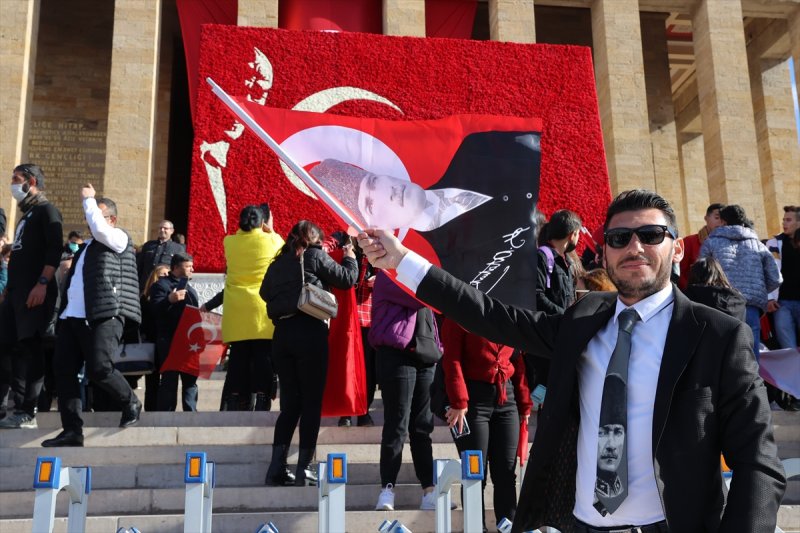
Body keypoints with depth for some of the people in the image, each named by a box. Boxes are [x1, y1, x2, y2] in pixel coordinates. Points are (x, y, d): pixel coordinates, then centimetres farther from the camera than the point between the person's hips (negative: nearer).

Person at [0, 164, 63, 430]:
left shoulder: (46, 210, -3)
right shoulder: (26, 214, 23)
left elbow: (54, 250, -15)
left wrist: (42, 284, -23)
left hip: (35, 290, -9)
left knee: (30, 348, -7)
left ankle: (27, 412, -4)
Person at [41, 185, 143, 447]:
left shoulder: (119, 239, 5)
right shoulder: (85, 246, 26)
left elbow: (99, 229, -15)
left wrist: (89, 199, -2)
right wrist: (63, 311, 17)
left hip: (104, 317, -8)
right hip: (72, 317, 8)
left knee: (99, 369, -17)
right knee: (63, 369, -1)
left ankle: (131, 403, 9)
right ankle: (72, 430, 2)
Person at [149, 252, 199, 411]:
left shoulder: (190, 289, 23)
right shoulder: (161, 284, -2)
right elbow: (155, 309, -14)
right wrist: (170, 300, -32)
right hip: (169, 341, -7)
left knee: (191, 378, 8)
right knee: (169, 380, -5)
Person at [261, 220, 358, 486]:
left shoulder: (278, 262, 16)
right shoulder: (315, 256, 1)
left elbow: (265, 292, 22)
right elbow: (346, 278, 4)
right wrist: (350, 257, 21)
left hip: (282, 333, 5)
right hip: (310, 332, -5)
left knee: (289, 403, 11)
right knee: (311, 402, 2)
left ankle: (277, 468, 7)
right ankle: (303, 469, 2)